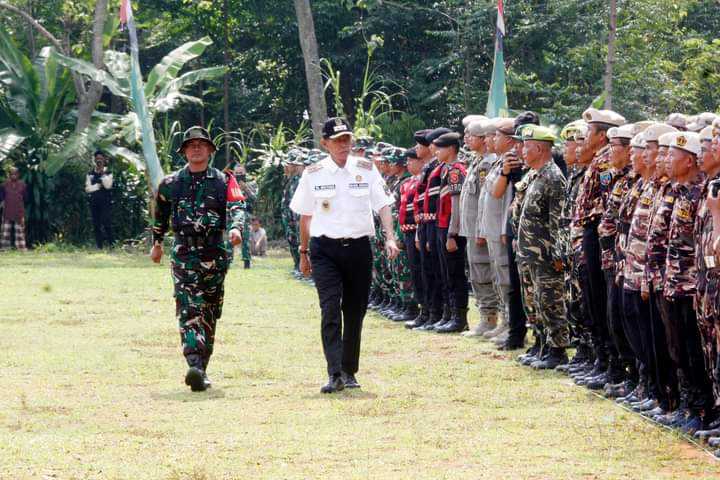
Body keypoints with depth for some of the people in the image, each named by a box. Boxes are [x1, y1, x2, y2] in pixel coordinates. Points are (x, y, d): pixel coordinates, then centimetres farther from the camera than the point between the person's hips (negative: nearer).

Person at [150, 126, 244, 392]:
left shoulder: (223, 181, 5)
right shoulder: (171, 183, 10)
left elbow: (236, 208, -11)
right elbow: (160, 213, 26)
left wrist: (236, 228, -31)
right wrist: (157, 242, 30)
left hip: (215, 253, 1)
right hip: (183, 253, -1)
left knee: (209, 314, 7)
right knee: (188, 310, -16)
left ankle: (201, 369, 17)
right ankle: (194, 366, -29)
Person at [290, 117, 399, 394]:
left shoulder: (366, 170, 4)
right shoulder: (313, 174, 3)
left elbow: (383, 205, -1)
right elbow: (305, 215, 11)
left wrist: (390, 238, -15)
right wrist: (304, 252, 12)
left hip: (358, 247, 2)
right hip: (325, 249, -2)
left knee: (355, 312, 7)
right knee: (330, 309, -14)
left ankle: (349, 371, 19)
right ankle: (334, 374, -20)